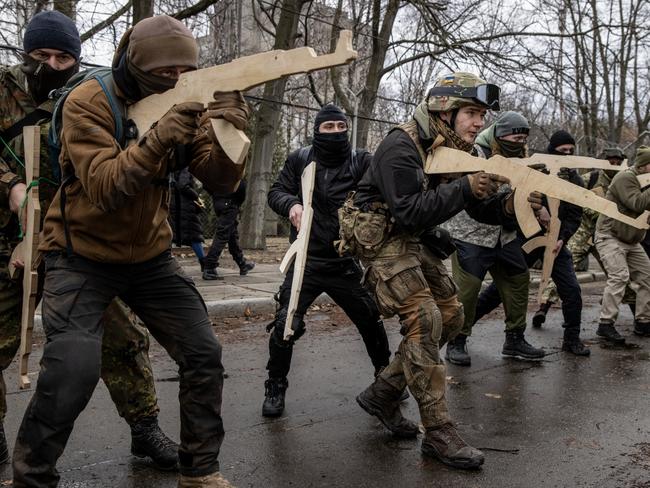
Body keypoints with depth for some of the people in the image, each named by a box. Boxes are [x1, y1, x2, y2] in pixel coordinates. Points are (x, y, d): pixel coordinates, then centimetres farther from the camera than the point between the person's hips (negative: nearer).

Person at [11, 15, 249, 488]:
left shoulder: (185, 106, -3)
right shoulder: (88, 102, -16)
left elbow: (221, 181, -12)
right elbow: (102, 187, -29)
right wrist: (158, 138, -42)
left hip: (149, 254, 5)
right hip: (82, 254, -4)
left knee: (204, 353, 0)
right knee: (74, 368, -20)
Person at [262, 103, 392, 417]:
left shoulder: (361, 162, -1)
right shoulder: (300, 159, 2)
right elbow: (276, 191, 5)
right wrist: (291, 204, -16)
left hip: (346, 263, 1)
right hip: (306, 261, -1)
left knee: (371, 321, 12)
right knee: (286, 325, -9)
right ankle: (275, 388, 14)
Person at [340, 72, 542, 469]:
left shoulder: (461, 150, 1)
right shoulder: (402, 147, -24)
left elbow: (481, 208, 2)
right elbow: (408, 213, -30)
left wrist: (508, 205, -19)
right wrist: (464, 188, -34)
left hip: (417, 239, 9)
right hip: (382, 237, -9)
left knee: (451, 315, 7)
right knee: (424, 319, -17)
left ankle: (383, 393, 17)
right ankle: (439, 432, -9)